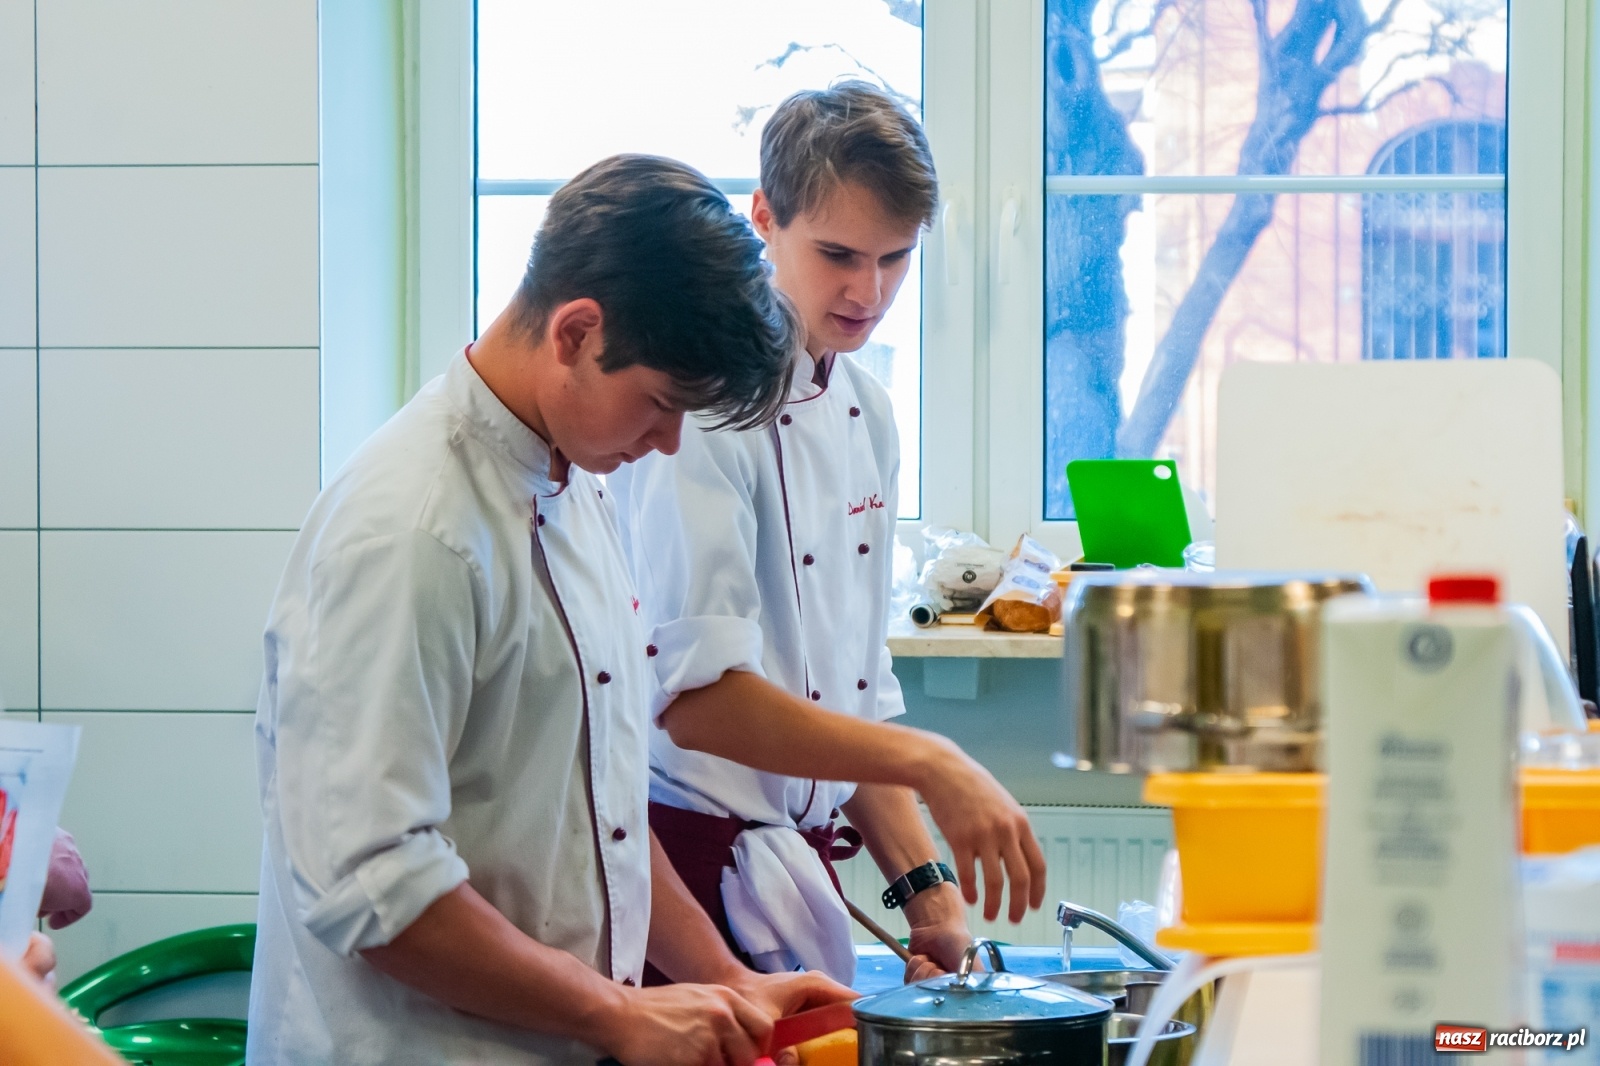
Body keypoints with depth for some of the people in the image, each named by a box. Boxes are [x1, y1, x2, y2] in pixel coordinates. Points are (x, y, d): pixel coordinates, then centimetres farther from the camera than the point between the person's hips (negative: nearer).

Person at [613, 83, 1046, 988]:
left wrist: (924, 884, 5)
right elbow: (692, 694, -26)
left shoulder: (865, 413, 10)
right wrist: (929, 763, -31)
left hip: (796, 856, 8)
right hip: (694, 864, -8)